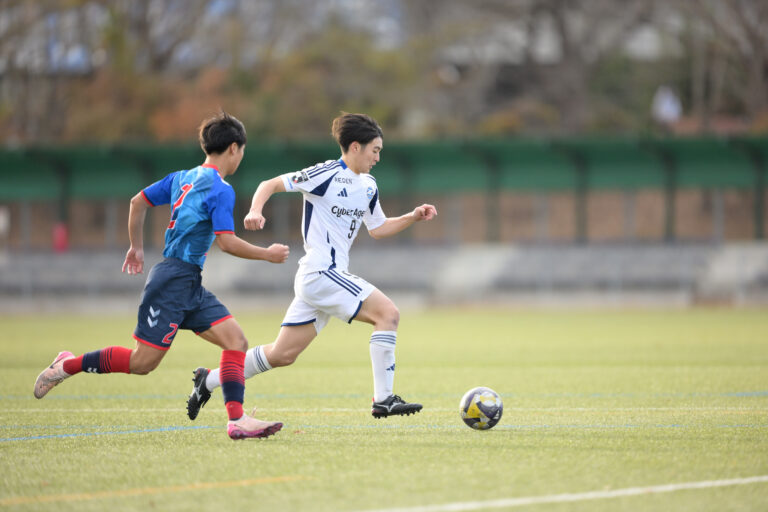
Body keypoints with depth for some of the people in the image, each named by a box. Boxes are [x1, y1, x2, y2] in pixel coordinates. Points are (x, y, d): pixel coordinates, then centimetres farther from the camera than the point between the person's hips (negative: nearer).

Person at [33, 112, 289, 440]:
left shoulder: (183, 178, 13)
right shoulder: (220, 190, -13)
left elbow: (138, 202, 19)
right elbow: (226, 242, -20)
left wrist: (137, 248, 30)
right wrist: (267, 254, -7)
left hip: (190, 284, 10)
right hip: (175, 280, -10)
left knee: (235, 340, -2)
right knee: (144, 361, -5)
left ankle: (237, 419, -11)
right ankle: (68, 365, 9)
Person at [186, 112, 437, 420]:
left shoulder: (368, 186, 15)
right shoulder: (326, 174, -10)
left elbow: (378, 228, 25)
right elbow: (271, 184, -7)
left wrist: (413, 217, 11)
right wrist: (255, 210, -25)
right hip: (321, 273, -9)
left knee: (282, 354, 11)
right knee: (388, 313, -17)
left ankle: (210, 381, 22)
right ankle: (383, 400, -17)